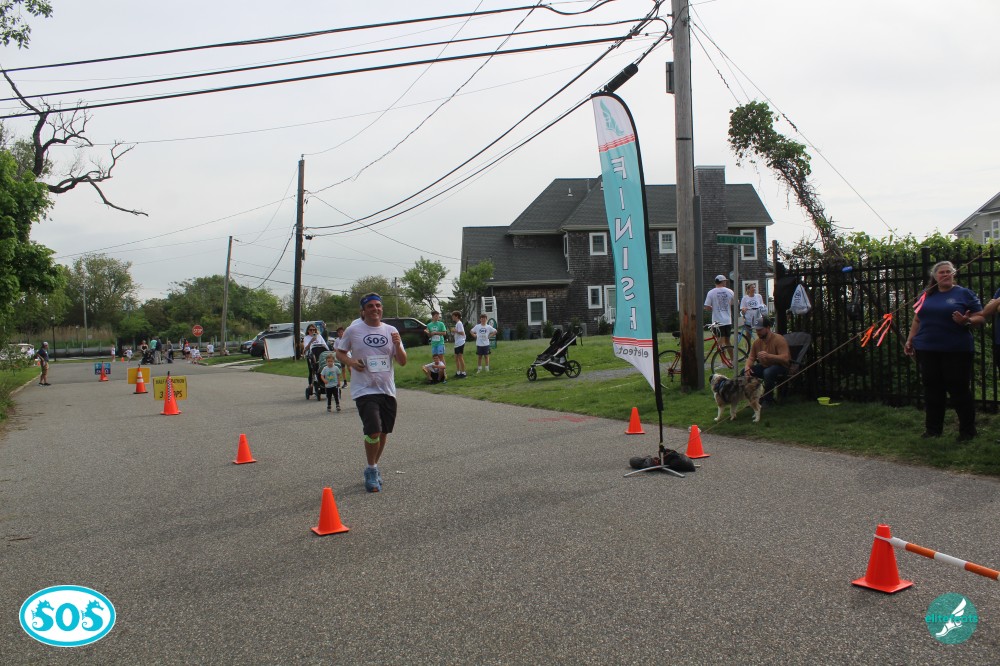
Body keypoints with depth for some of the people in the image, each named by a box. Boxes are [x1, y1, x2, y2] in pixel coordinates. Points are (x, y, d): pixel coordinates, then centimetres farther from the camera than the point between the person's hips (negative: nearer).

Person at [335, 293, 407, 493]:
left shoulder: (391, 331, 6)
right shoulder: (353, 330, -2)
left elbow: (402, 362, 6)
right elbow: (339, 352, 9)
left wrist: (398, 345, -13)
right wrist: (350, 362, -11)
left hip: (388, 390, 4)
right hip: (365, 390, -4)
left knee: (383, 432, 11)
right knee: (373, 432, -15)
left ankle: (373, 468, 32)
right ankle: (372, 470, 7)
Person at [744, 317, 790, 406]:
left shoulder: (778, 339, -18)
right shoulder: (757, 342, 2)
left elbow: (785, 358, -27)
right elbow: (751, 357, 6)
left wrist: (768, 356, -40)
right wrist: (747, 367, -17)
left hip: (780, 367, -7)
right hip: (764, 366, 7)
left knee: (768, 372, -39)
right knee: (744, 372, -12)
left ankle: (768, 399, -17)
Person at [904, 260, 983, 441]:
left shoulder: (965, 294, 3)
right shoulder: (927, 296, 15)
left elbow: (980, 318, -1)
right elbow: (917, 320, 21)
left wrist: (966, 321, -20)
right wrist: (910, 340, 15)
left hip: (956, 351, -4)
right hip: (927, 351, 4)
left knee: (959, 390, -1)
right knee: (932, 390, 8)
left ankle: (967, 431, 11)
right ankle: (933, 429, 19)